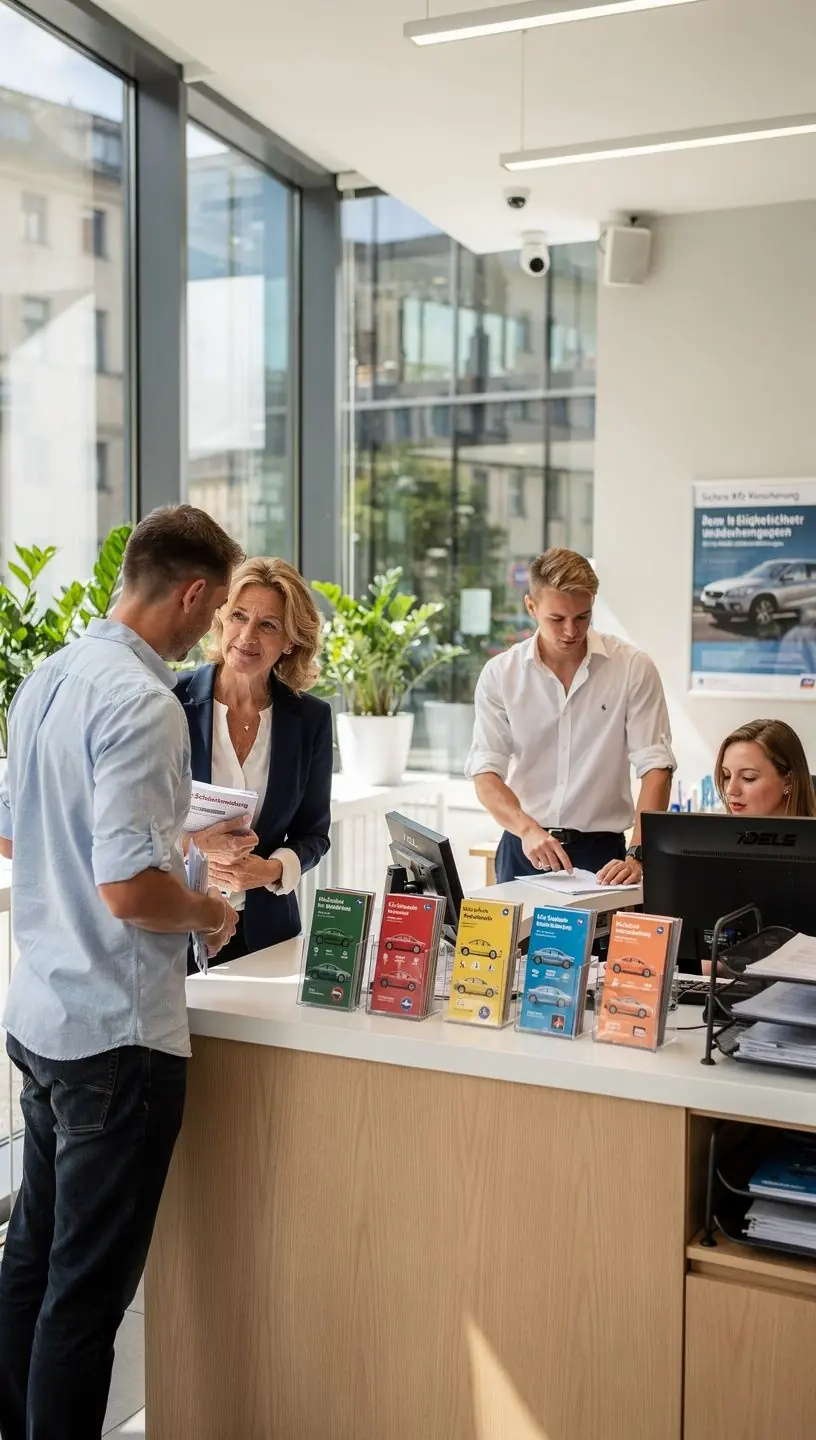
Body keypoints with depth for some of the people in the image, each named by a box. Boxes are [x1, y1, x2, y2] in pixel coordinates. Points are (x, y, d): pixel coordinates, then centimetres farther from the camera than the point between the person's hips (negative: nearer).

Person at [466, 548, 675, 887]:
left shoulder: (633, 668, -3)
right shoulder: (500, 674, 0)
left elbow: (655, 768, -7)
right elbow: (485, 772, -4)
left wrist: (637, 856, -20)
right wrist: (528, 830, -22)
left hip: (601, 850, -1)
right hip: (523, 849, 1)